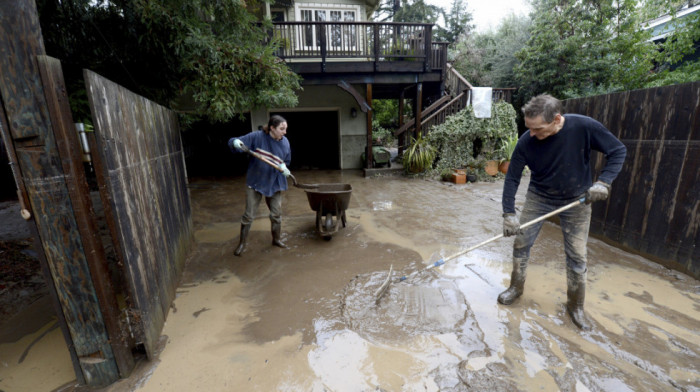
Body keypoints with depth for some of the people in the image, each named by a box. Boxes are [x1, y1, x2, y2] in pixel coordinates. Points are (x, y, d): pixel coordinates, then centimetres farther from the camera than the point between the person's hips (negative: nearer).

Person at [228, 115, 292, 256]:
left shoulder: (285, 142, -6)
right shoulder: (257, 137, -18)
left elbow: (287, 160, 10)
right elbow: (232, 142, -16)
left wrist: (283, 166, -13)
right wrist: (235, 143, -41)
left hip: (274, 182, 3)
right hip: (255, 182, -3)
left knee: (276, 214, 12)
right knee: (248, 215, 4)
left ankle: (276, 239, 33)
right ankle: (242, 242, 24)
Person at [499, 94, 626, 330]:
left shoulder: (584, 127, -24)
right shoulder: (526, 142, -21)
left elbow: (618, 150, -9)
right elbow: (512, 178, -16)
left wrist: (603, 182, -24)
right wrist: (508, 214, -22)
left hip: (577, 200, 0)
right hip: (538, 197, 1)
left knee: (577, 256, 4)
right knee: (521, 244, 2)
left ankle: (575, 306, 25)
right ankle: (516, 287, 26)